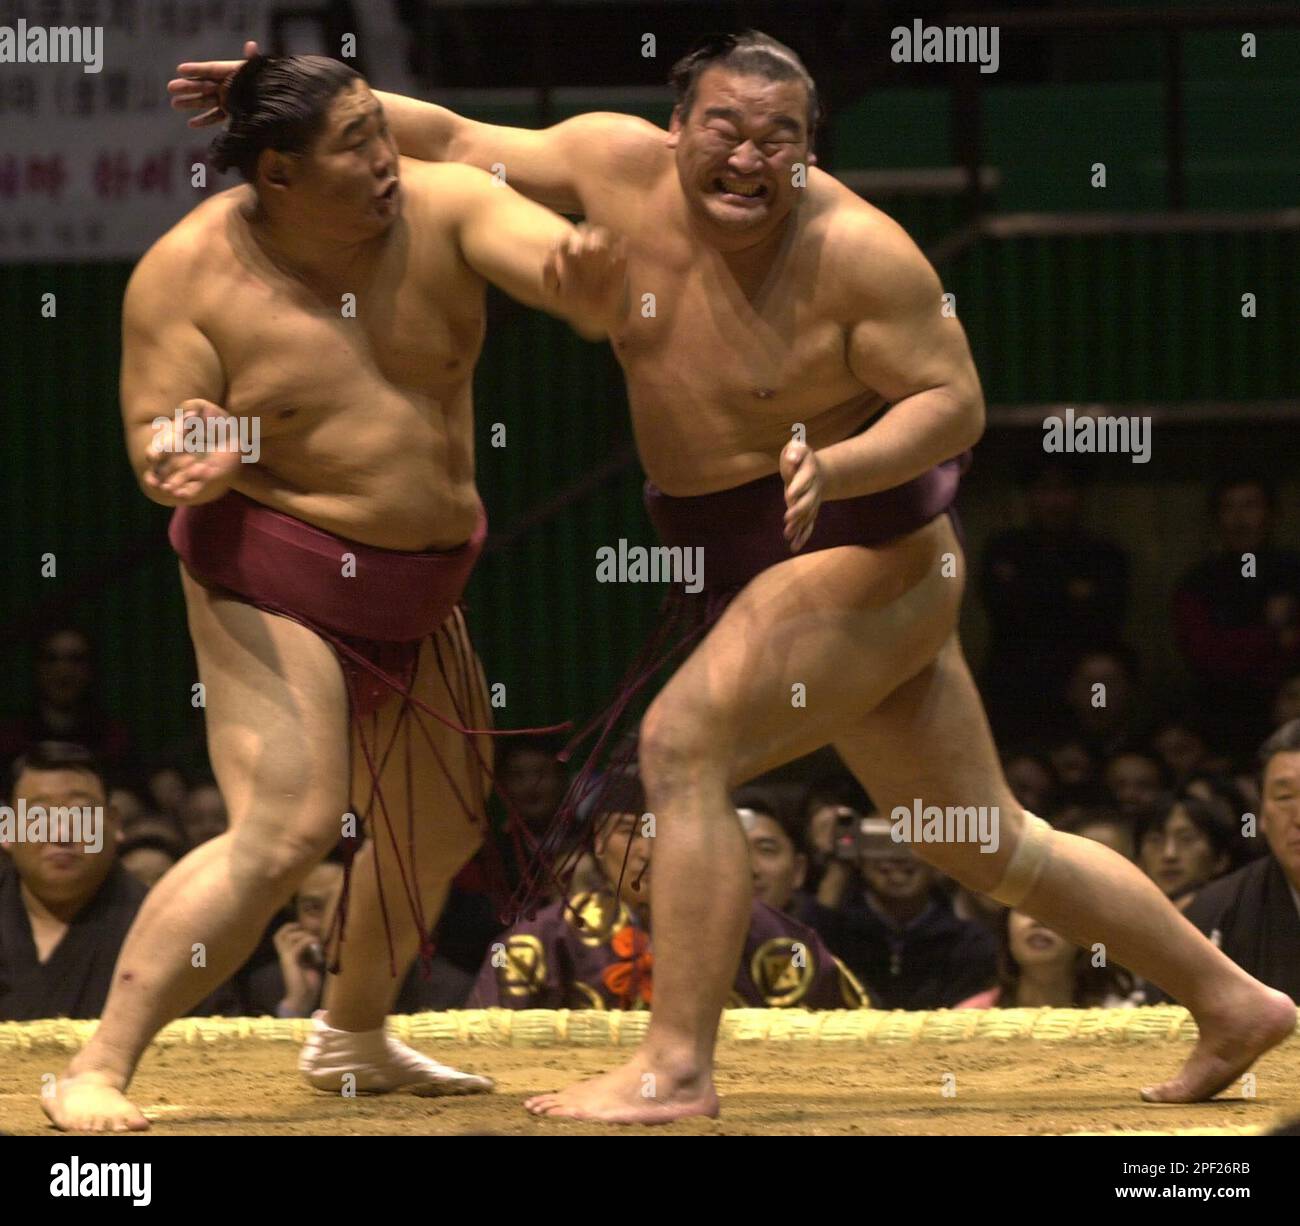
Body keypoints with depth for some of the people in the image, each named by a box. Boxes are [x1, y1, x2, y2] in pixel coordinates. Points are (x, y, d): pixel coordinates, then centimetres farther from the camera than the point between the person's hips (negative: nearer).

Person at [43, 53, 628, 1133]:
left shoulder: (441, 211, -12)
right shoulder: (188, 276, -17)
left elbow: (554, 255, -28)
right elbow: (159, 442, -14)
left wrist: (588, 281, -53)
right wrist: (189, 465, -39)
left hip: (414, 591, 6)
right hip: (276, 586, -6)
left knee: (442, 824, 18)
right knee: (285, 832, -21)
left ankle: (352, 1039, 42)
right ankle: (96, 1073, -19)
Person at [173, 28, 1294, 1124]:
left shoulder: (857, 250, -21)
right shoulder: (624, 168, -5)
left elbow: (954, 401, -18)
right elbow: (454, 141, 4)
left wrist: (833, 466, -33)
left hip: (862, 553, -8)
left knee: (684, 746, -20)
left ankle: (677, 1064, -17)